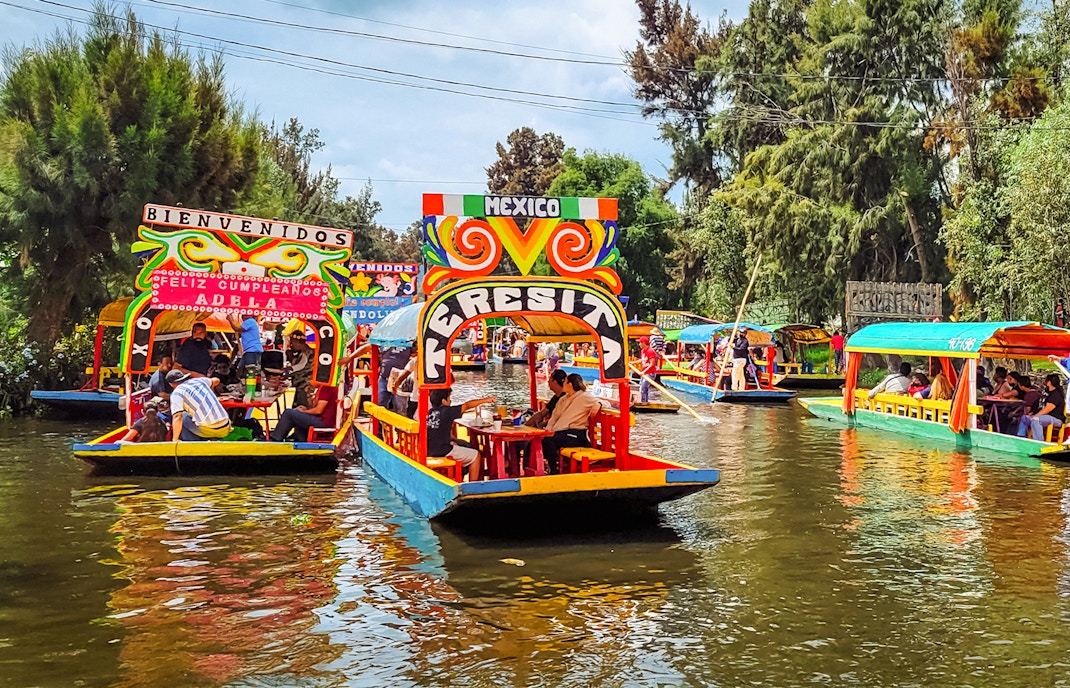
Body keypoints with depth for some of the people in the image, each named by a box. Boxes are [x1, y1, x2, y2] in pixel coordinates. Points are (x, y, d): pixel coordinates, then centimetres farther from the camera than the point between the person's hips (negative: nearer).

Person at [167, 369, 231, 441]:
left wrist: (175, 440, -10)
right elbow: (215, 380, 38)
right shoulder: (198, 380, 17)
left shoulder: (177, 393, 0)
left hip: (208, 429, -6)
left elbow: (177, 417, -13)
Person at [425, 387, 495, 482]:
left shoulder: (429, 412, 7)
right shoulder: (447, 411, -12)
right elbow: (467, 406, -1)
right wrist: (485, 400, 9)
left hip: (429, 451, 8)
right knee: (475, 455, 8)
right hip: (443, 452, -8)